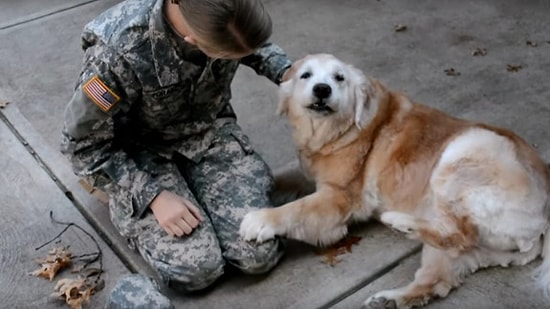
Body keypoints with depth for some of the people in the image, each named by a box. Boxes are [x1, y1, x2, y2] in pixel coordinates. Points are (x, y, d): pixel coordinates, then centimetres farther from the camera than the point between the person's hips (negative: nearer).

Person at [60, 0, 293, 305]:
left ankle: (194, 180, 15)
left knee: (260, 254, -11)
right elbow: (82, 145, -18)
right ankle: (130, 204, 10)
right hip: (140, 153, -3)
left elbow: (257, 46, 6)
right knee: (197, 268, -19)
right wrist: (154, 195, -24)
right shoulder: (118, 53, -35)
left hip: (208, 130, 4)